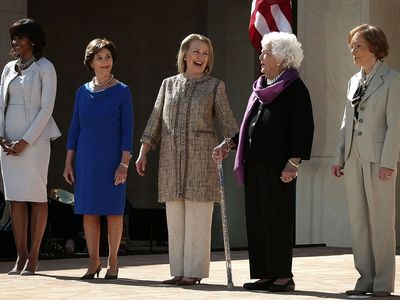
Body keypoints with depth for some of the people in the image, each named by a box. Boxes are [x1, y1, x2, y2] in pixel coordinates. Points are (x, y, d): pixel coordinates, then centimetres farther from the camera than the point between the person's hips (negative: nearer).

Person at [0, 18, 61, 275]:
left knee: (36, 196, -4)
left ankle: (34, 257, -1)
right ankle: (21, 256, 6)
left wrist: (25, 141, -13)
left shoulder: (44, 68, -2)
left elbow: (46, 109, -8)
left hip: (35, 139, -6)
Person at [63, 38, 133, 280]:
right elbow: (75, 127, 11)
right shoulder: (83, 91, 8)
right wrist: (69, 162, 6)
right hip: (86, 158, 3)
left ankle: (113, 262, 9)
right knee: (89, 211, 3)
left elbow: (128, 129, -4)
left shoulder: (122, 91, -1)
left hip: (112, 158, -3)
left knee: (113, 210, 1)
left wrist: (124, 163, -11)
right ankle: (94, 262, 11)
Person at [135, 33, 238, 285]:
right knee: (175, 217, 4)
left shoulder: (214, 86, 6)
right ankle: (179, 271, 10)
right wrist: (143, 152, 8)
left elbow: (227, 122, 3)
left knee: (198, 216, -5)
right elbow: (156, 121, 14)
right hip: (171, 158, 3)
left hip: (201, 156, -3)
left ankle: (195, 271, -1)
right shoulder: (169, 84, 14)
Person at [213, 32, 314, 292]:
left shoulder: (294, 88, -8)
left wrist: (293, 162, -19)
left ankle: (284, 275, 2)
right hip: (255, 164, 8)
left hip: (277, 166, -8)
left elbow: (303, 129, -13)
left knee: (278, 219, -4)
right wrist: (229, 144, 17)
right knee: (258, 219, 8)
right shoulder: (261, 87, 18)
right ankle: (266, 274, 13)